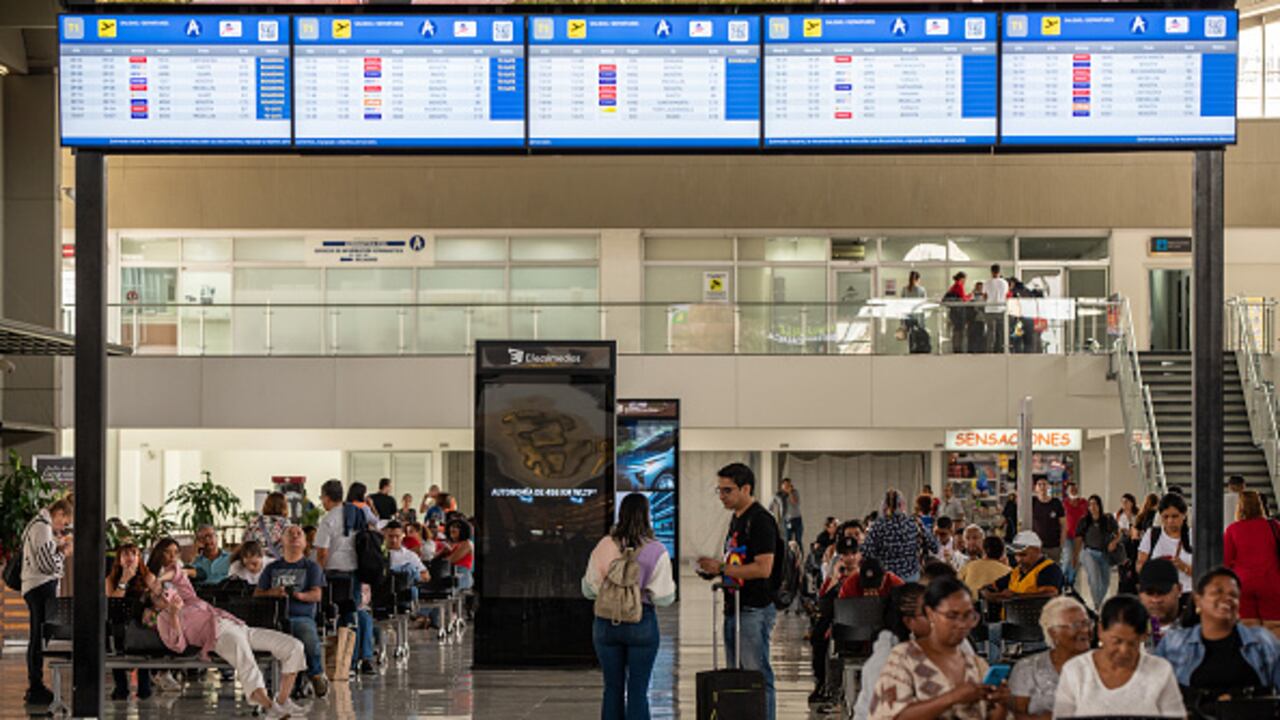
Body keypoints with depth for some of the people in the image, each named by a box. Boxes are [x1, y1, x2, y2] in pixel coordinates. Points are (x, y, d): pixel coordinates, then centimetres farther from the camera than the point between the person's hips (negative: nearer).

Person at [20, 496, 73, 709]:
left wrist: (58, 547, 11)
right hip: (41, 587, -11)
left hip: (36, 588, 11)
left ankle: (35, 688, 21)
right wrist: (65, 553, -4)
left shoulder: (39, 526, 19)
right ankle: (36, 689, -9)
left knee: (37, 638, 15)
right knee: (40, 638, -9)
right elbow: (48, 565, -20)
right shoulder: (42, 528, -14)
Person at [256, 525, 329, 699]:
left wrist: (299, 595, -16)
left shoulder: (311, 567, 20)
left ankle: (316, 674, -12)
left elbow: (317, 595, 6)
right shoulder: (272, 568, 27)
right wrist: (272, 593, -4)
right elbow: (257, 594, 19)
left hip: (302, 616, -2)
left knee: (309, 636, -38)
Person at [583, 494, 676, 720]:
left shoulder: (604, 547, -4)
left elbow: (588, 589, 3)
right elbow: (663, 597, -10)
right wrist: (671, 584, 10)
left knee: (612, 688, 12)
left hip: (607, 623, 2)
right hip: (642, 624, -2)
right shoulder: (656, 551, -10)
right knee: (638, 690, 3)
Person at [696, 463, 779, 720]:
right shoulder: (736, 519, 17)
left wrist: (722, 568, -17)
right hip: (734, 609, 10)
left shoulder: (760, 521, -13)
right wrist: (713, 569, 8)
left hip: (755, 610, -10)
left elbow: (763, 568, -21)